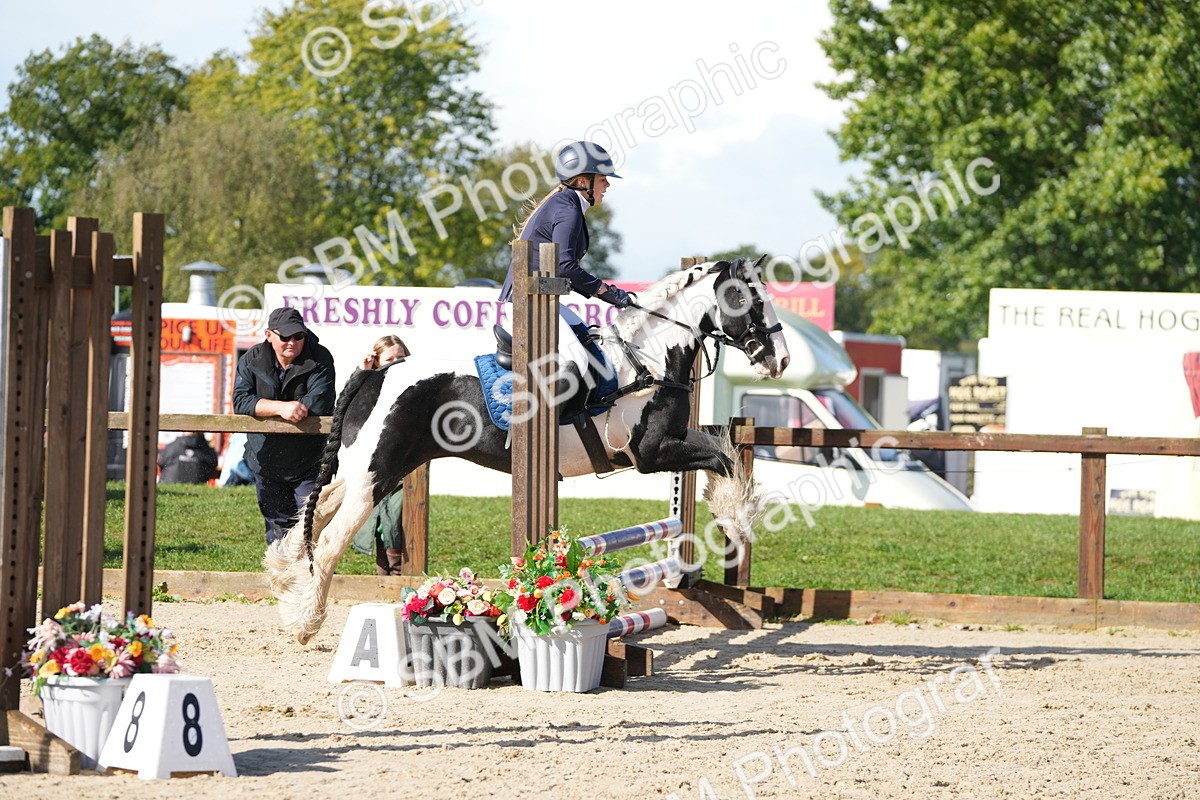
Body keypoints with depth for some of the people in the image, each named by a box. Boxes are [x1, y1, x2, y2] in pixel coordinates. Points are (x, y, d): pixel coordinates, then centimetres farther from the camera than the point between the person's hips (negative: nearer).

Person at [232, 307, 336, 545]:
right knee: (278, 527, 11)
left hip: (309, 463, -3)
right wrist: (280, 408, -30)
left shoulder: (319, 360, -11)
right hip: (266, 462, 3)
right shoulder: (252, 360, -3)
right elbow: (241, 402, -15)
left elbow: (320, 403, -24)